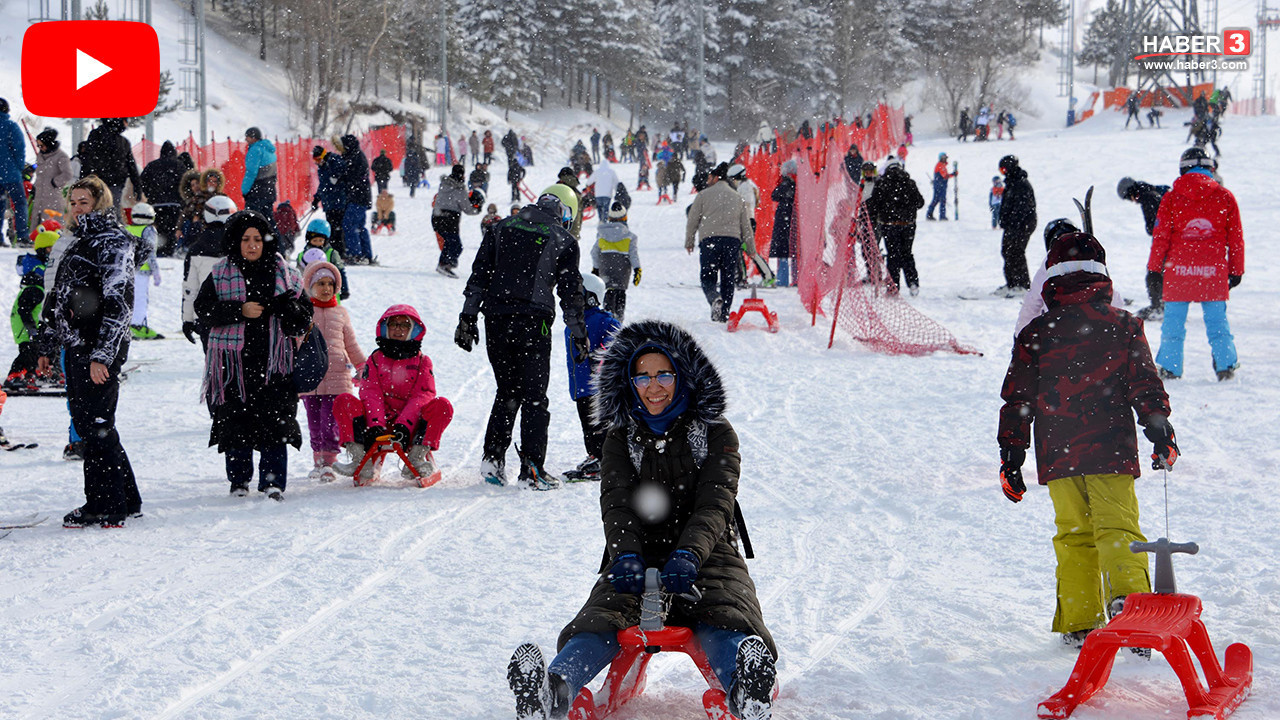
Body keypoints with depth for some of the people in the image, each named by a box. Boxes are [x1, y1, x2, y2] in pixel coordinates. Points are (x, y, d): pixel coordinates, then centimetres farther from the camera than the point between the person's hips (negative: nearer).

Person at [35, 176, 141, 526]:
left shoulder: (113, 242, -9)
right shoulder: (77, 243, 19)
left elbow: (118, 302, -17)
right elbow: (56, 297, 24)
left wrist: (101, 355, -23)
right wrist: (47, 348, 21)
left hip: (101, 350, -9)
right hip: (75, 348, 9)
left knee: (95, 425, -8)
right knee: (85, 424, 10)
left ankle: (106, 507, -3)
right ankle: (126, 500, 17)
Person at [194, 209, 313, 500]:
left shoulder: (283, 272, 8)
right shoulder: (221, 274, 5)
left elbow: (304, 311, 9)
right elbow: (203, 310, -3)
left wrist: (284, 307, -13)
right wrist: (239, 311, -14)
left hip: (273, 359, 0)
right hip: (234, 359, 0)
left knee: (275, 420, -7)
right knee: (235, 420, 2)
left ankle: (273, 481, 0)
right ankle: (238, 481, 15)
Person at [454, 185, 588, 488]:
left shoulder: (501, 228, 13)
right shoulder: (564, 241, 4)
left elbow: (479, 274, 9)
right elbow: (571, 291, 4)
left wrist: (468, 317, 11)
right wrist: (579, 334, 11)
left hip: (496, 320, 3)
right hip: (534, 323, -3)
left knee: (507, 391, 17)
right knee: (534, 396, 3)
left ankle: (493, 456, 8)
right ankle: (531, 467, -2)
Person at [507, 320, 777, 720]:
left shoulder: (715, 433, 5)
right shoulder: (622, 437, 12)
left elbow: (715, 503, -10)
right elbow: (617, 502, -4)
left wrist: (688, 555, -31)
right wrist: (625, 553, -28)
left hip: (705, 555, -2)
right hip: (639, 556, 2)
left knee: (726, 625, -35)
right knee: (600, 622, -29)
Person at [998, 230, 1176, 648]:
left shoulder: (1034, 335, 3)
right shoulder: (1123, 327, 1)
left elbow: (1017, 401, 5)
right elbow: (1145, 386, 1)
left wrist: (1011, 457, 11)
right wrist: (1160, 431, 11)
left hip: (1057, 456, 1)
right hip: (1111, 454, -1)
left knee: (1073, 535, 10)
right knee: (1117, 529, -1)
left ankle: (1078, 625, 8)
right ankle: (1126, 594, -27)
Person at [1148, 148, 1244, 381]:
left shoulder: (1172, 196, 0)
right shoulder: (1224, 197, 4)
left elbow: (1160, 236, 0)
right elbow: (1235, 238, 6)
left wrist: (1154, 267, 8)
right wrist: (1236, 270, 14)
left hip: (1178, 270, -1)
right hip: (1214, 271, 1)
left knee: (1173, 321, 5)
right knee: (1217, 321, 8)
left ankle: (1170, 368, 4)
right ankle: (1225, 366, 5)